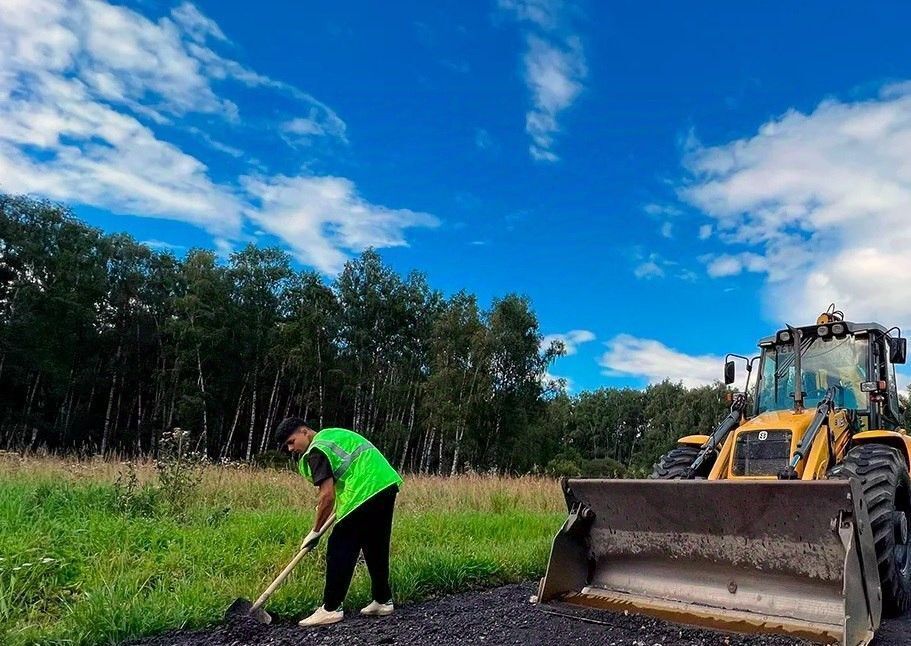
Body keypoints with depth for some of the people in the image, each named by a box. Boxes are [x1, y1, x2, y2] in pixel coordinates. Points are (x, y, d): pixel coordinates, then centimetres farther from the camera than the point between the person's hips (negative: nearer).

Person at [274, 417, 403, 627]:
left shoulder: (316, 451, -5)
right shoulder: (333, 433, 23)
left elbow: (328, 495, -11)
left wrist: (314, 533, -1)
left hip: (367, 491, -10)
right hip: (388, 484, 10)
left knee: (339, 549, -1)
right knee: (377, 547, 18)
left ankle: (331, 608, 3)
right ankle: (383, 601, 26)